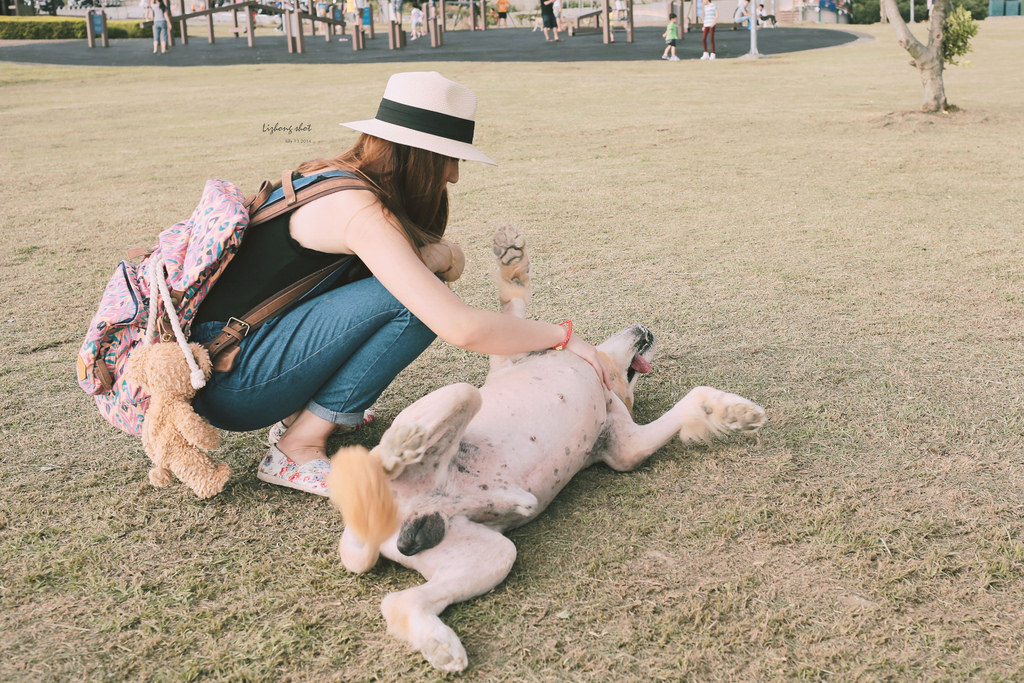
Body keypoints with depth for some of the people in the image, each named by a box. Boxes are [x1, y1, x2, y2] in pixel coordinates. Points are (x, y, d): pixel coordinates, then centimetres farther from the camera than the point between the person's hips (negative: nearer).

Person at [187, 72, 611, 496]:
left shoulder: (335, 177, 6)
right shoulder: (359, 211, -22)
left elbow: (446, 258, 13)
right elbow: (460, 328, -29)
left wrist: (437, 256, -12)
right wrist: (563, 337, -15)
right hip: (224, 380, -9)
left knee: (413, 282, 8)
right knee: (414, 299, -20)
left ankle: (299, 412, 9)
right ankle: (298, 449, -11)